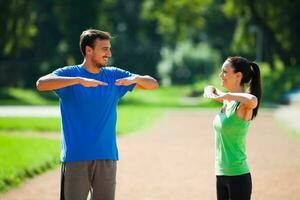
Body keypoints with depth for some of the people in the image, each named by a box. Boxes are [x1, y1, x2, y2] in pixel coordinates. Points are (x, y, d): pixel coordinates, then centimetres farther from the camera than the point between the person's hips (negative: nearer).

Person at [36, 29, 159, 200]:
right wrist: (80, 80, -30)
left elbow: (154, 84, 10)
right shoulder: (69, 74, -2)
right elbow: (41, 84, -21)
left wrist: (136, 79, -13)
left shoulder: (114, 76, 11)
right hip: (75, 158, -4)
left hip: (107, 157, 4)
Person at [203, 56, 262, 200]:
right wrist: (210, 92, 5)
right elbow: (210, 89, 30)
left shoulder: (243, 104, -14)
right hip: (222, 175, 9)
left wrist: (223, 96, -25)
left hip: (237, 176, -9)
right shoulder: (227, 101, 9)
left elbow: (253, 100, -40)